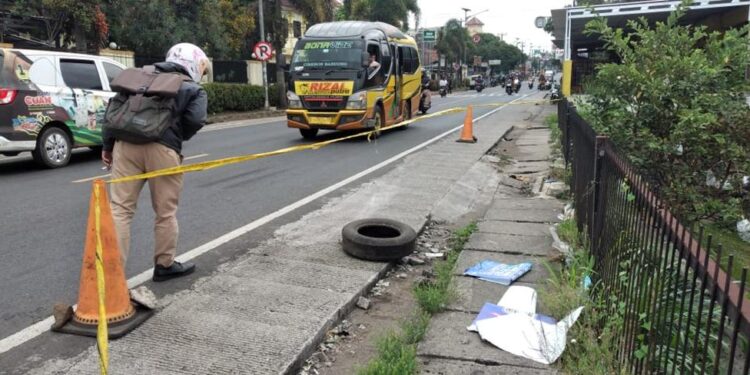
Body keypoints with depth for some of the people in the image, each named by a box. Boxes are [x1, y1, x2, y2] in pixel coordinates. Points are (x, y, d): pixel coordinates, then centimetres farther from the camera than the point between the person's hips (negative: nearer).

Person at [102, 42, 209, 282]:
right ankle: (165, 265, 24)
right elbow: (196, 120, -7)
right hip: (162, 149, -4)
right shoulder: (194, 90, 11)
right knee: (165, 212, 10)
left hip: (125, 144, 5)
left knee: (120, 208, 8)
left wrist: (107, 144, 19)